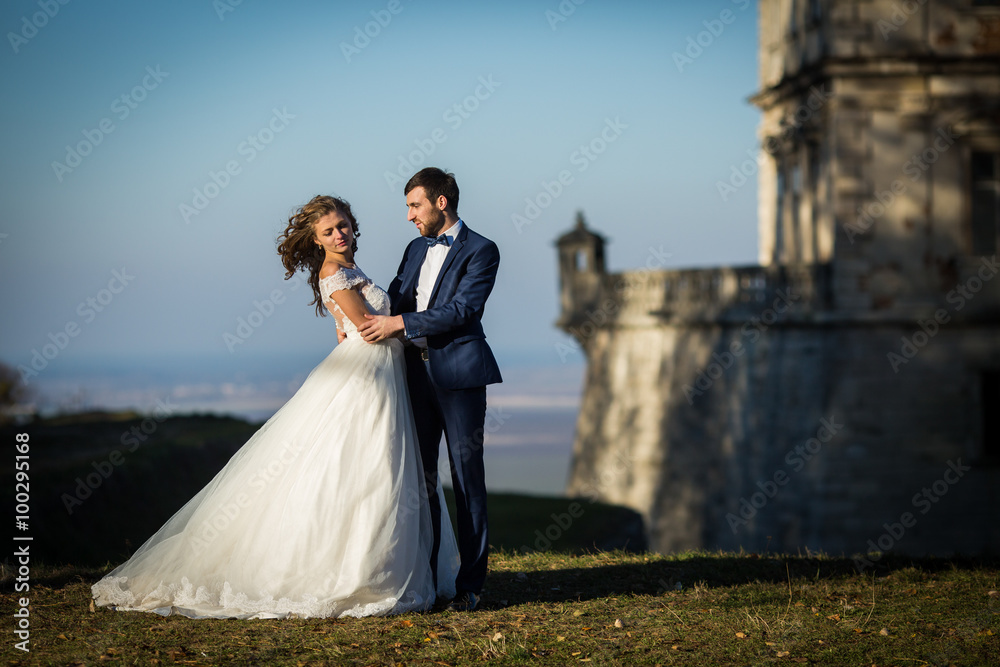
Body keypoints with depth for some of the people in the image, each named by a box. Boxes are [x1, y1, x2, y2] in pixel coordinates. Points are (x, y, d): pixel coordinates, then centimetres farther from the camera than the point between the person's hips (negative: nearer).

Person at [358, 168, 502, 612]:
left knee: (466, 478, -1)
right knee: (419, 476, 8)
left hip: (458, 375, -6)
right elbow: (392, 299, 18)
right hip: (416, 372, 7)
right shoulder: (416, 249, 17)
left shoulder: (480, 251, -5)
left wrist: (399, 323, -17)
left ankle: (470, 584, 4)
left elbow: (460, 310, -16)